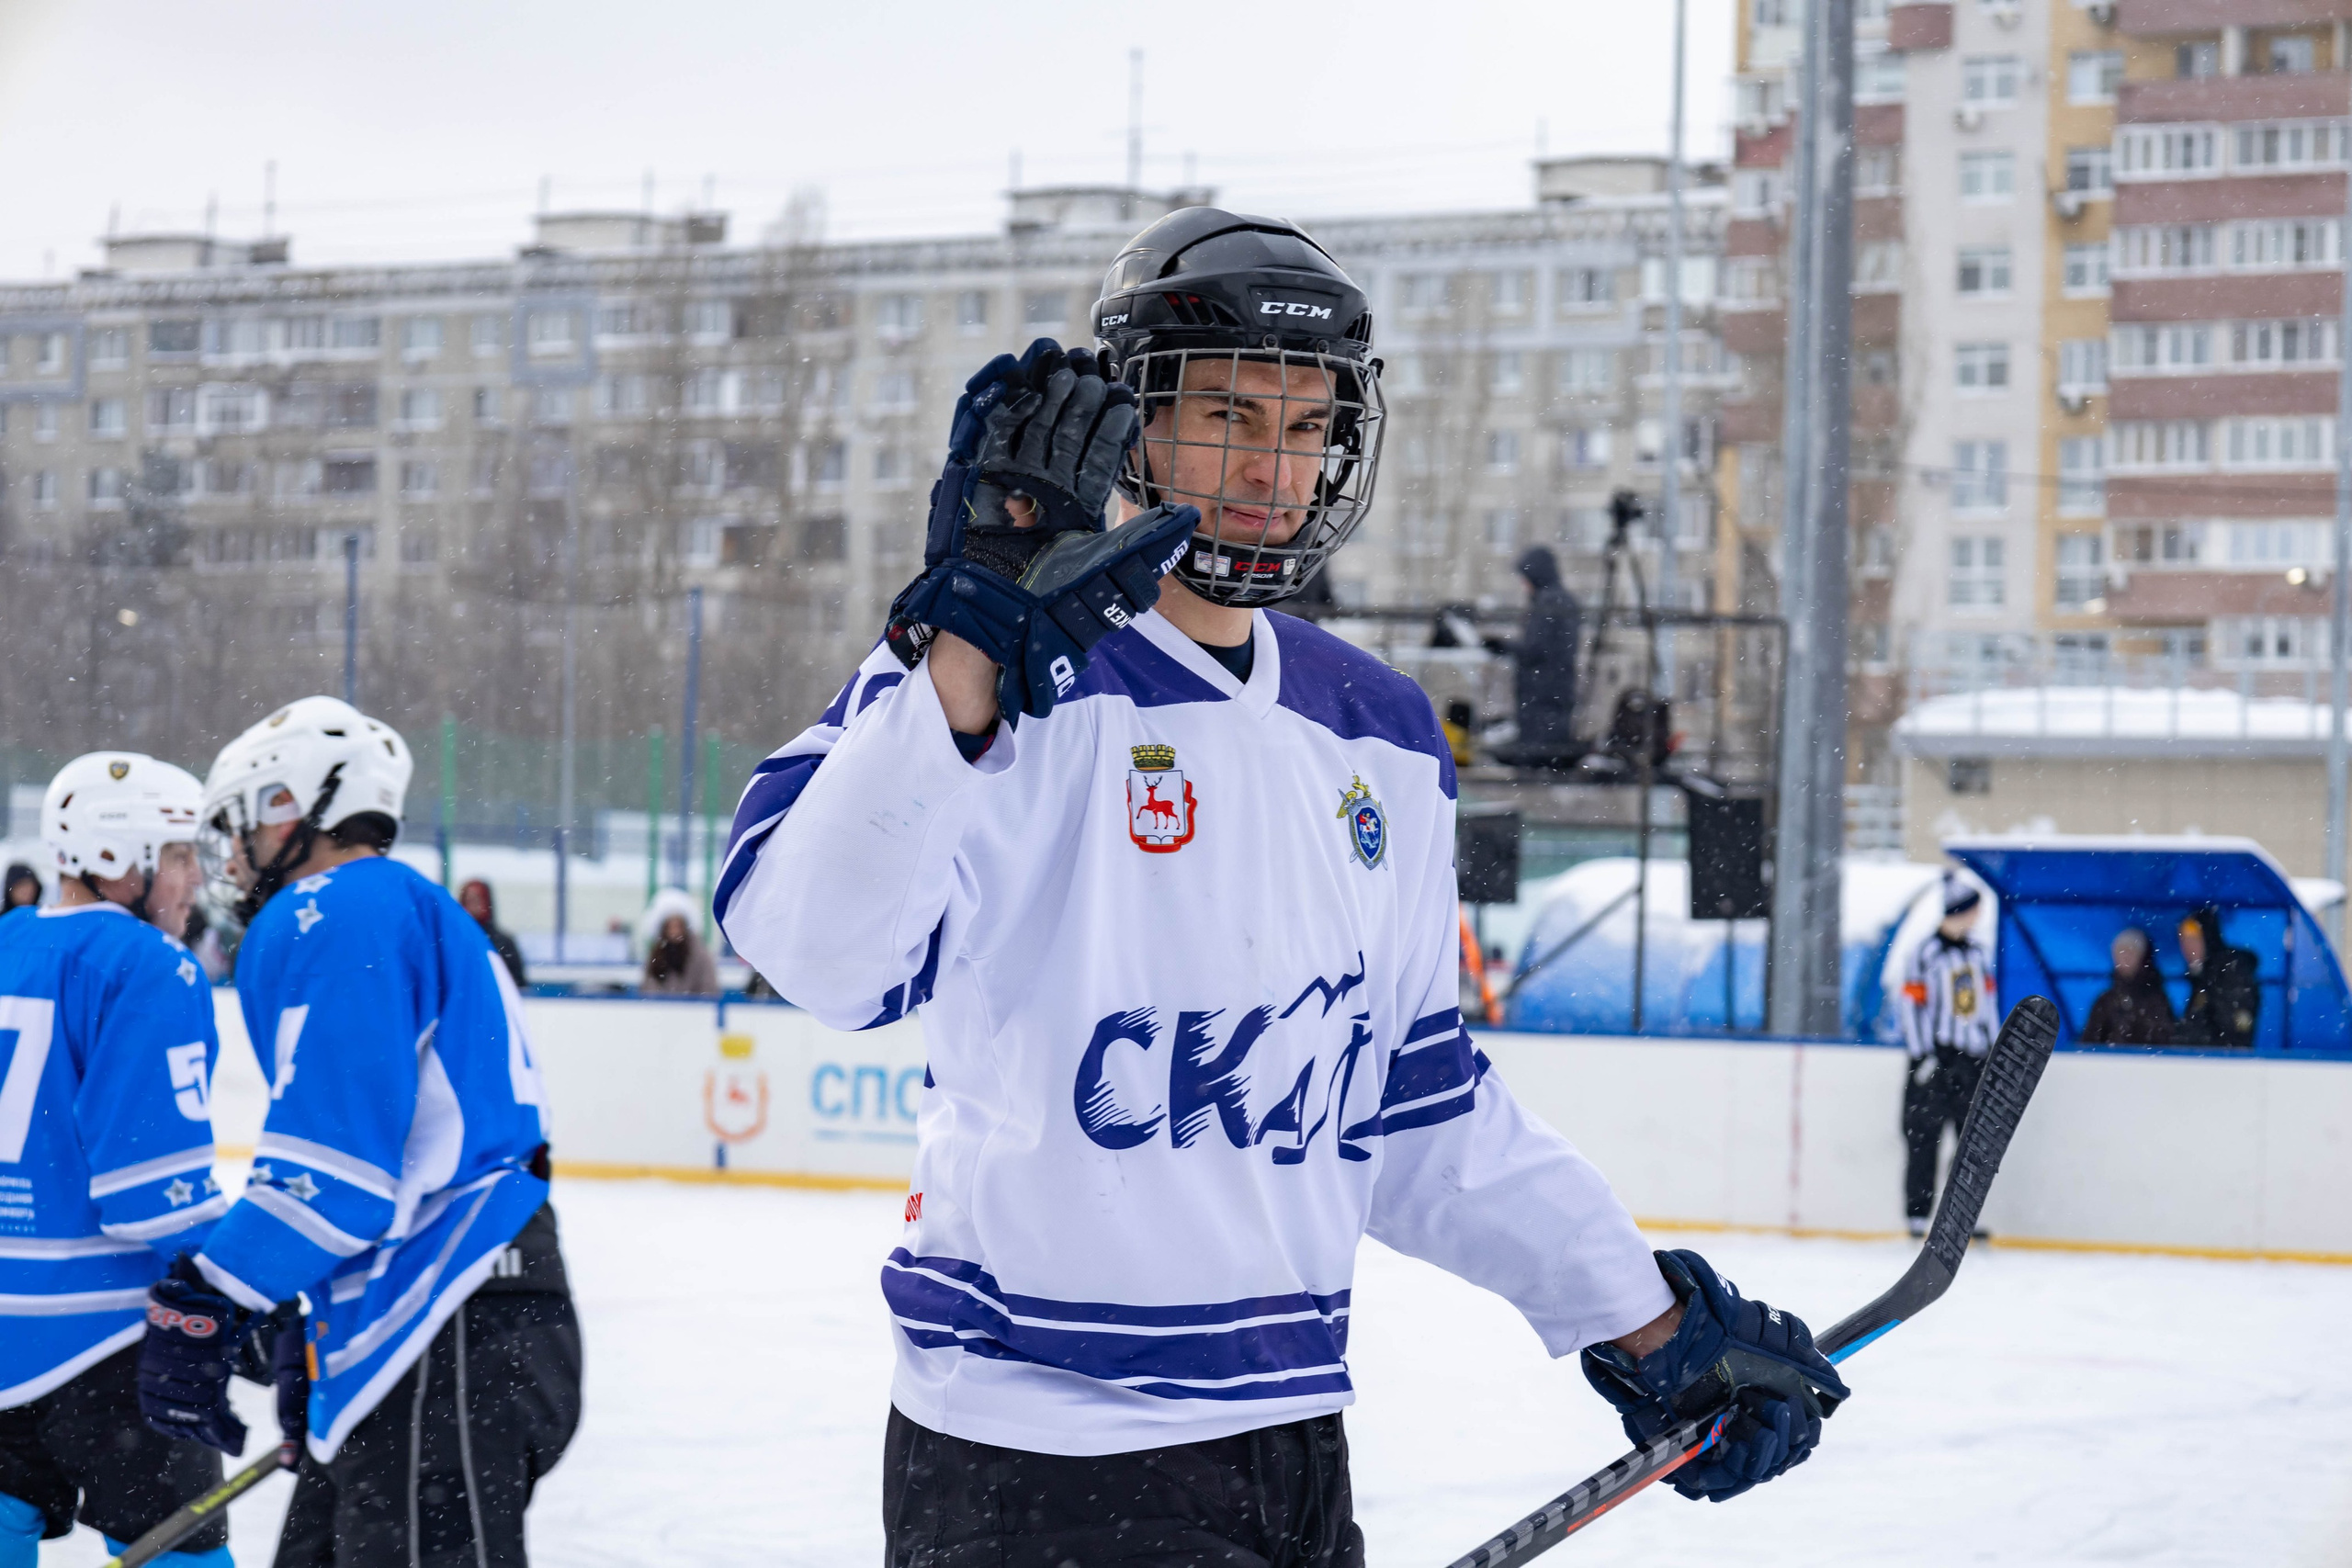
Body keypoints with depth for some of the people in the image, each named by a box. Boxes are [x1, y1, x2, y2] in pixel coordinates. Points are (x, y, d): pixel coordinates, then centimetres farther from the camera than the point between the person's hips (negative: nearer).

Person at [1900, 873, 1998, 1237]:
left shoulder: (1979, 951, 11)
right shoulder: (1926, 953, -9)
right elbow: (1913, 1003, -10)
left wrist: (1992, 1049, 15)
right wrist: (1922, 1055, -14)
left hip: (1972, 1056, 6)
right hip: (1936, 1054, -6)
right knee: (1924, 1136, -5)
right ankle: (1918, 1214, -1)